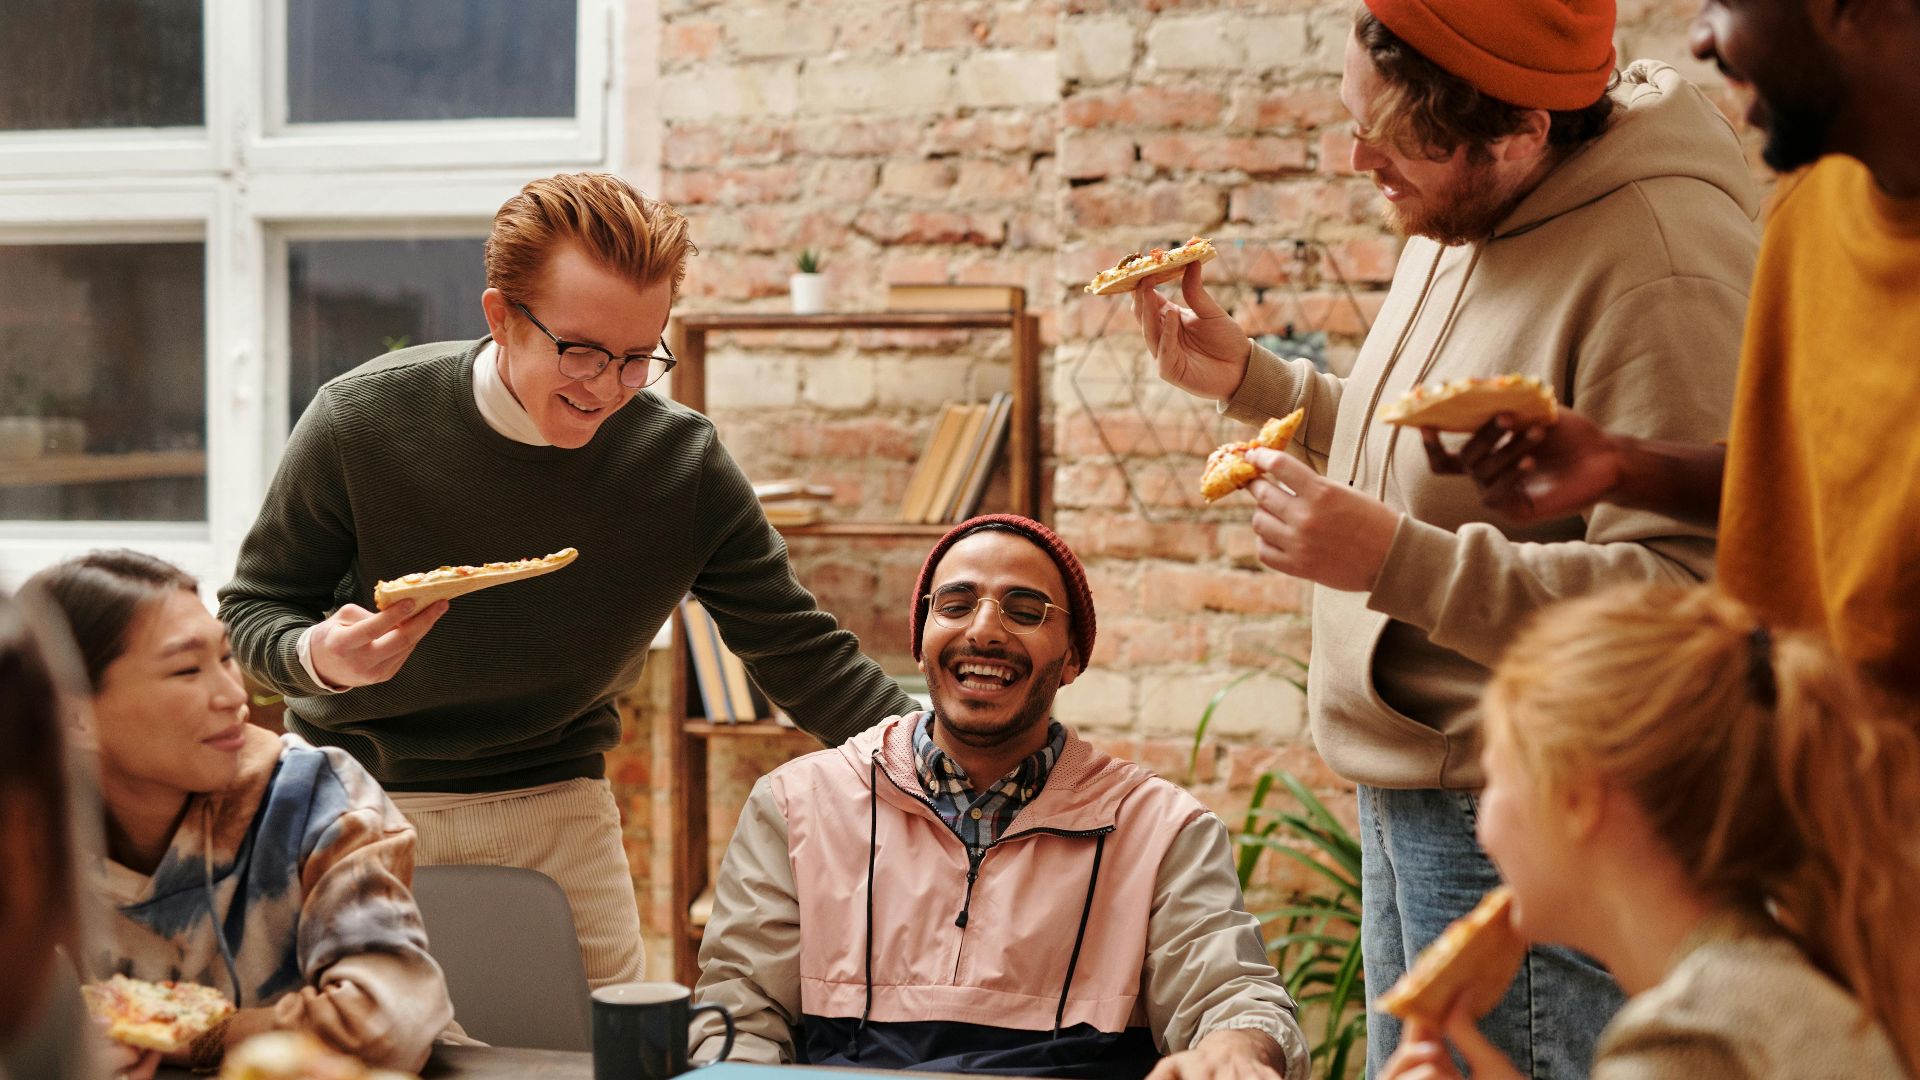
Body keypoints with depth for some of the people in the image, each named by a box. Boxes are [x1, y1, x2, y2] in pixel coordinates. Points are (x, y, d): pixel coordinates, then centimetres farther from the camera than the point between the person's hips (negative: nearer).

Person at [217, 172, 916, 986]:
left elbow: (799, 652, -4)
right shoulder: (359, 423, -17)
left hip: (557, 811, 2)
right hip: (361, 806, -2)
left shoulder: (684, 462, -11)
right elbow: (252, 610, -5)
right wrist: (321, 659, -28)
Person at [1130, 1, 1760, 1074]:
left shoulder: (1663, 270, -23)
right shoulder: (1461, 218, 8)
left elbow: (1686, 602, -29)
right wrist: (1248, 376, 16)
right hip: (1410, 798, 10)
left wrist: (1398, 561, -32)